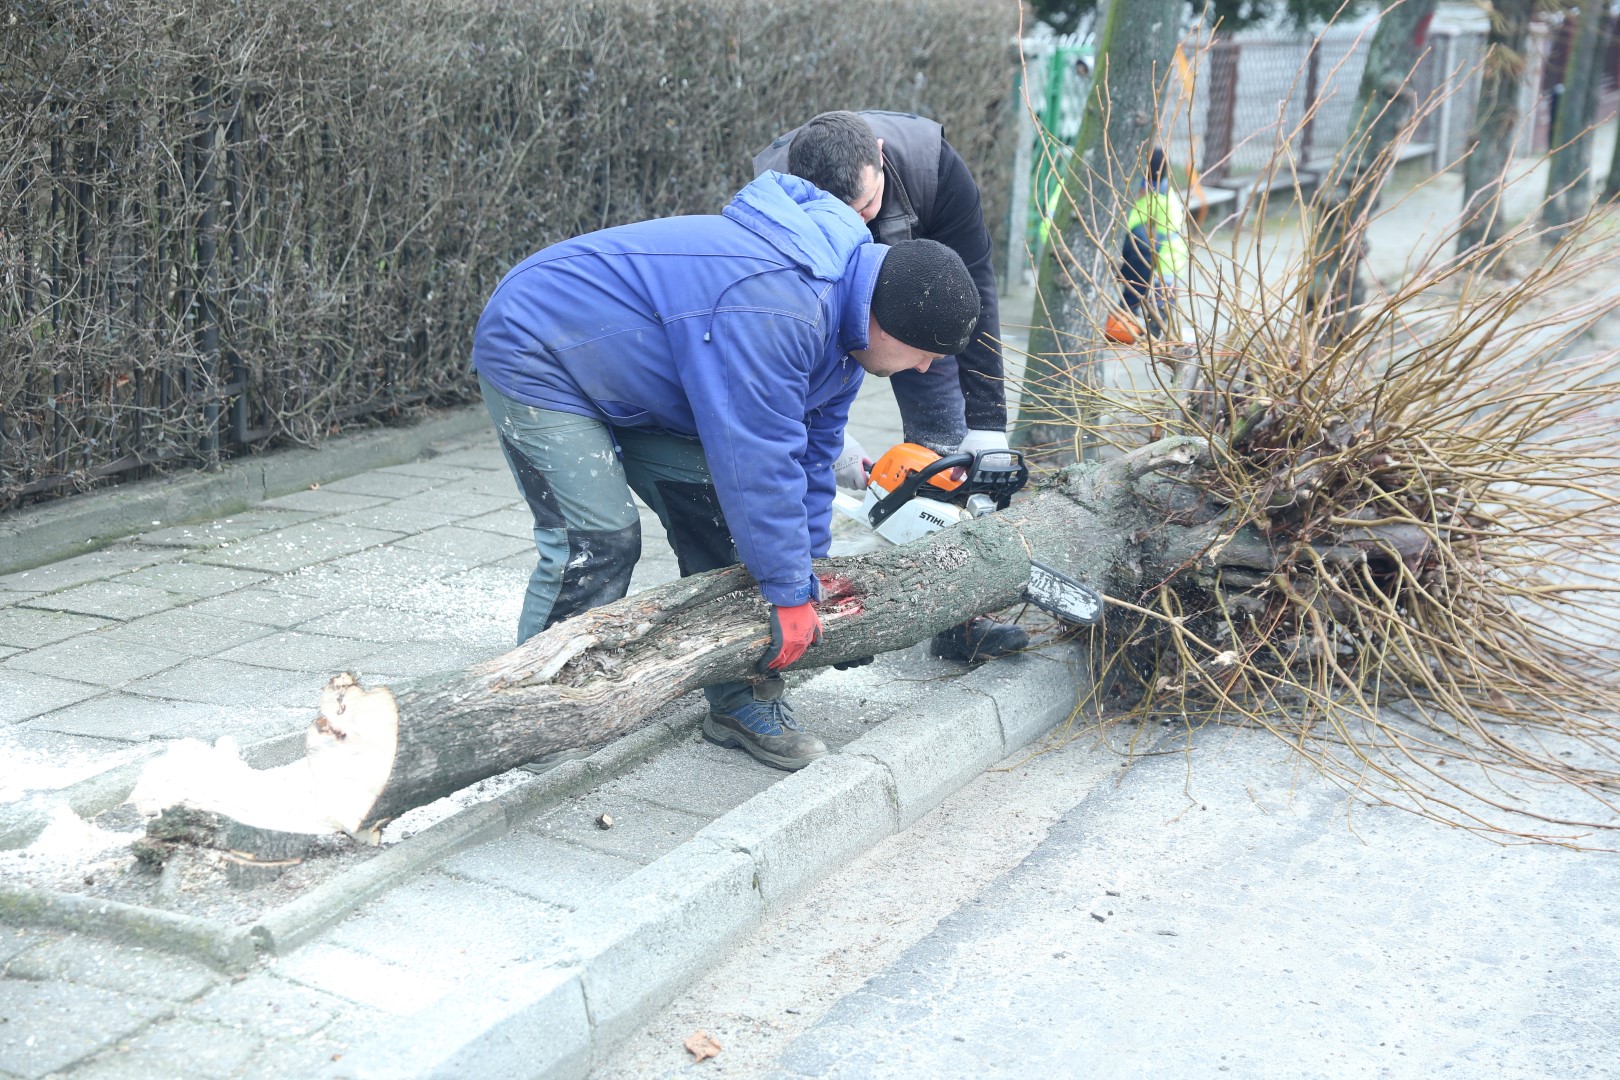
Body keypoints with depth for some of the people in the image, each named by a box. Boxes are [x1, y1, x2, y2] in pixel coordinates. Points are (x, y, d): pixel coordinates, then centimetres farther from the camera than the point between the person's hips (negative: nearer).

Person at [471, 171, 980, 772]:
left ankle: (741, 704, 11)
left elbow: (811, 450, 6)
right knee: (598, 541, -17)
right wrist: (791, 593, -24)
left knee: (719, 517, 3)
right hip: (535, 355, -9)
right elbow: (757, 460, -34)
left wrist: (809, 571, 9)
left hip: (626, 378, 9)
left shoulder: (839, 314, -3)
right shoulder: (777, 310, -37)